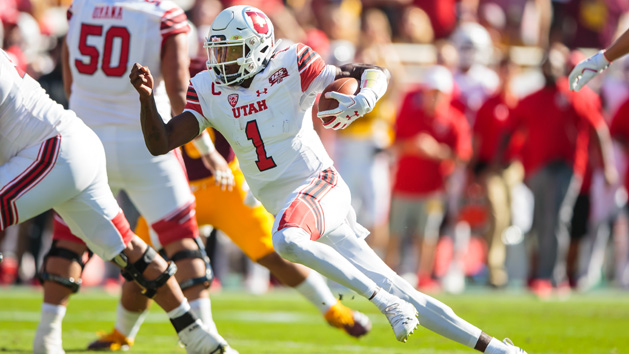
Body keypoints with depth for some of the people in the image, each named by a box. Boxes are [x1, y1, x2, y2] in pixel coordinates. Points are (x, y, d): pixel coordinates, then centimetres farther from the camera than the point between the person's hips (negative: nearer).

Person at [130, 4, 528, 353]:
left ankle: (387, 301, -25)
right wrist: (147, 96, -16)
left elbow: (376, 73, -9)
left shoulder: (290, 67, -9)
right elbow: (160, 143, 0)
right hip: (285, 204, 5)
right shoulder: (209, 91, 4)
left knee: (287, 240, -38)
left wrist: (362, 101, -31)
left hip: (319, 185, -5)